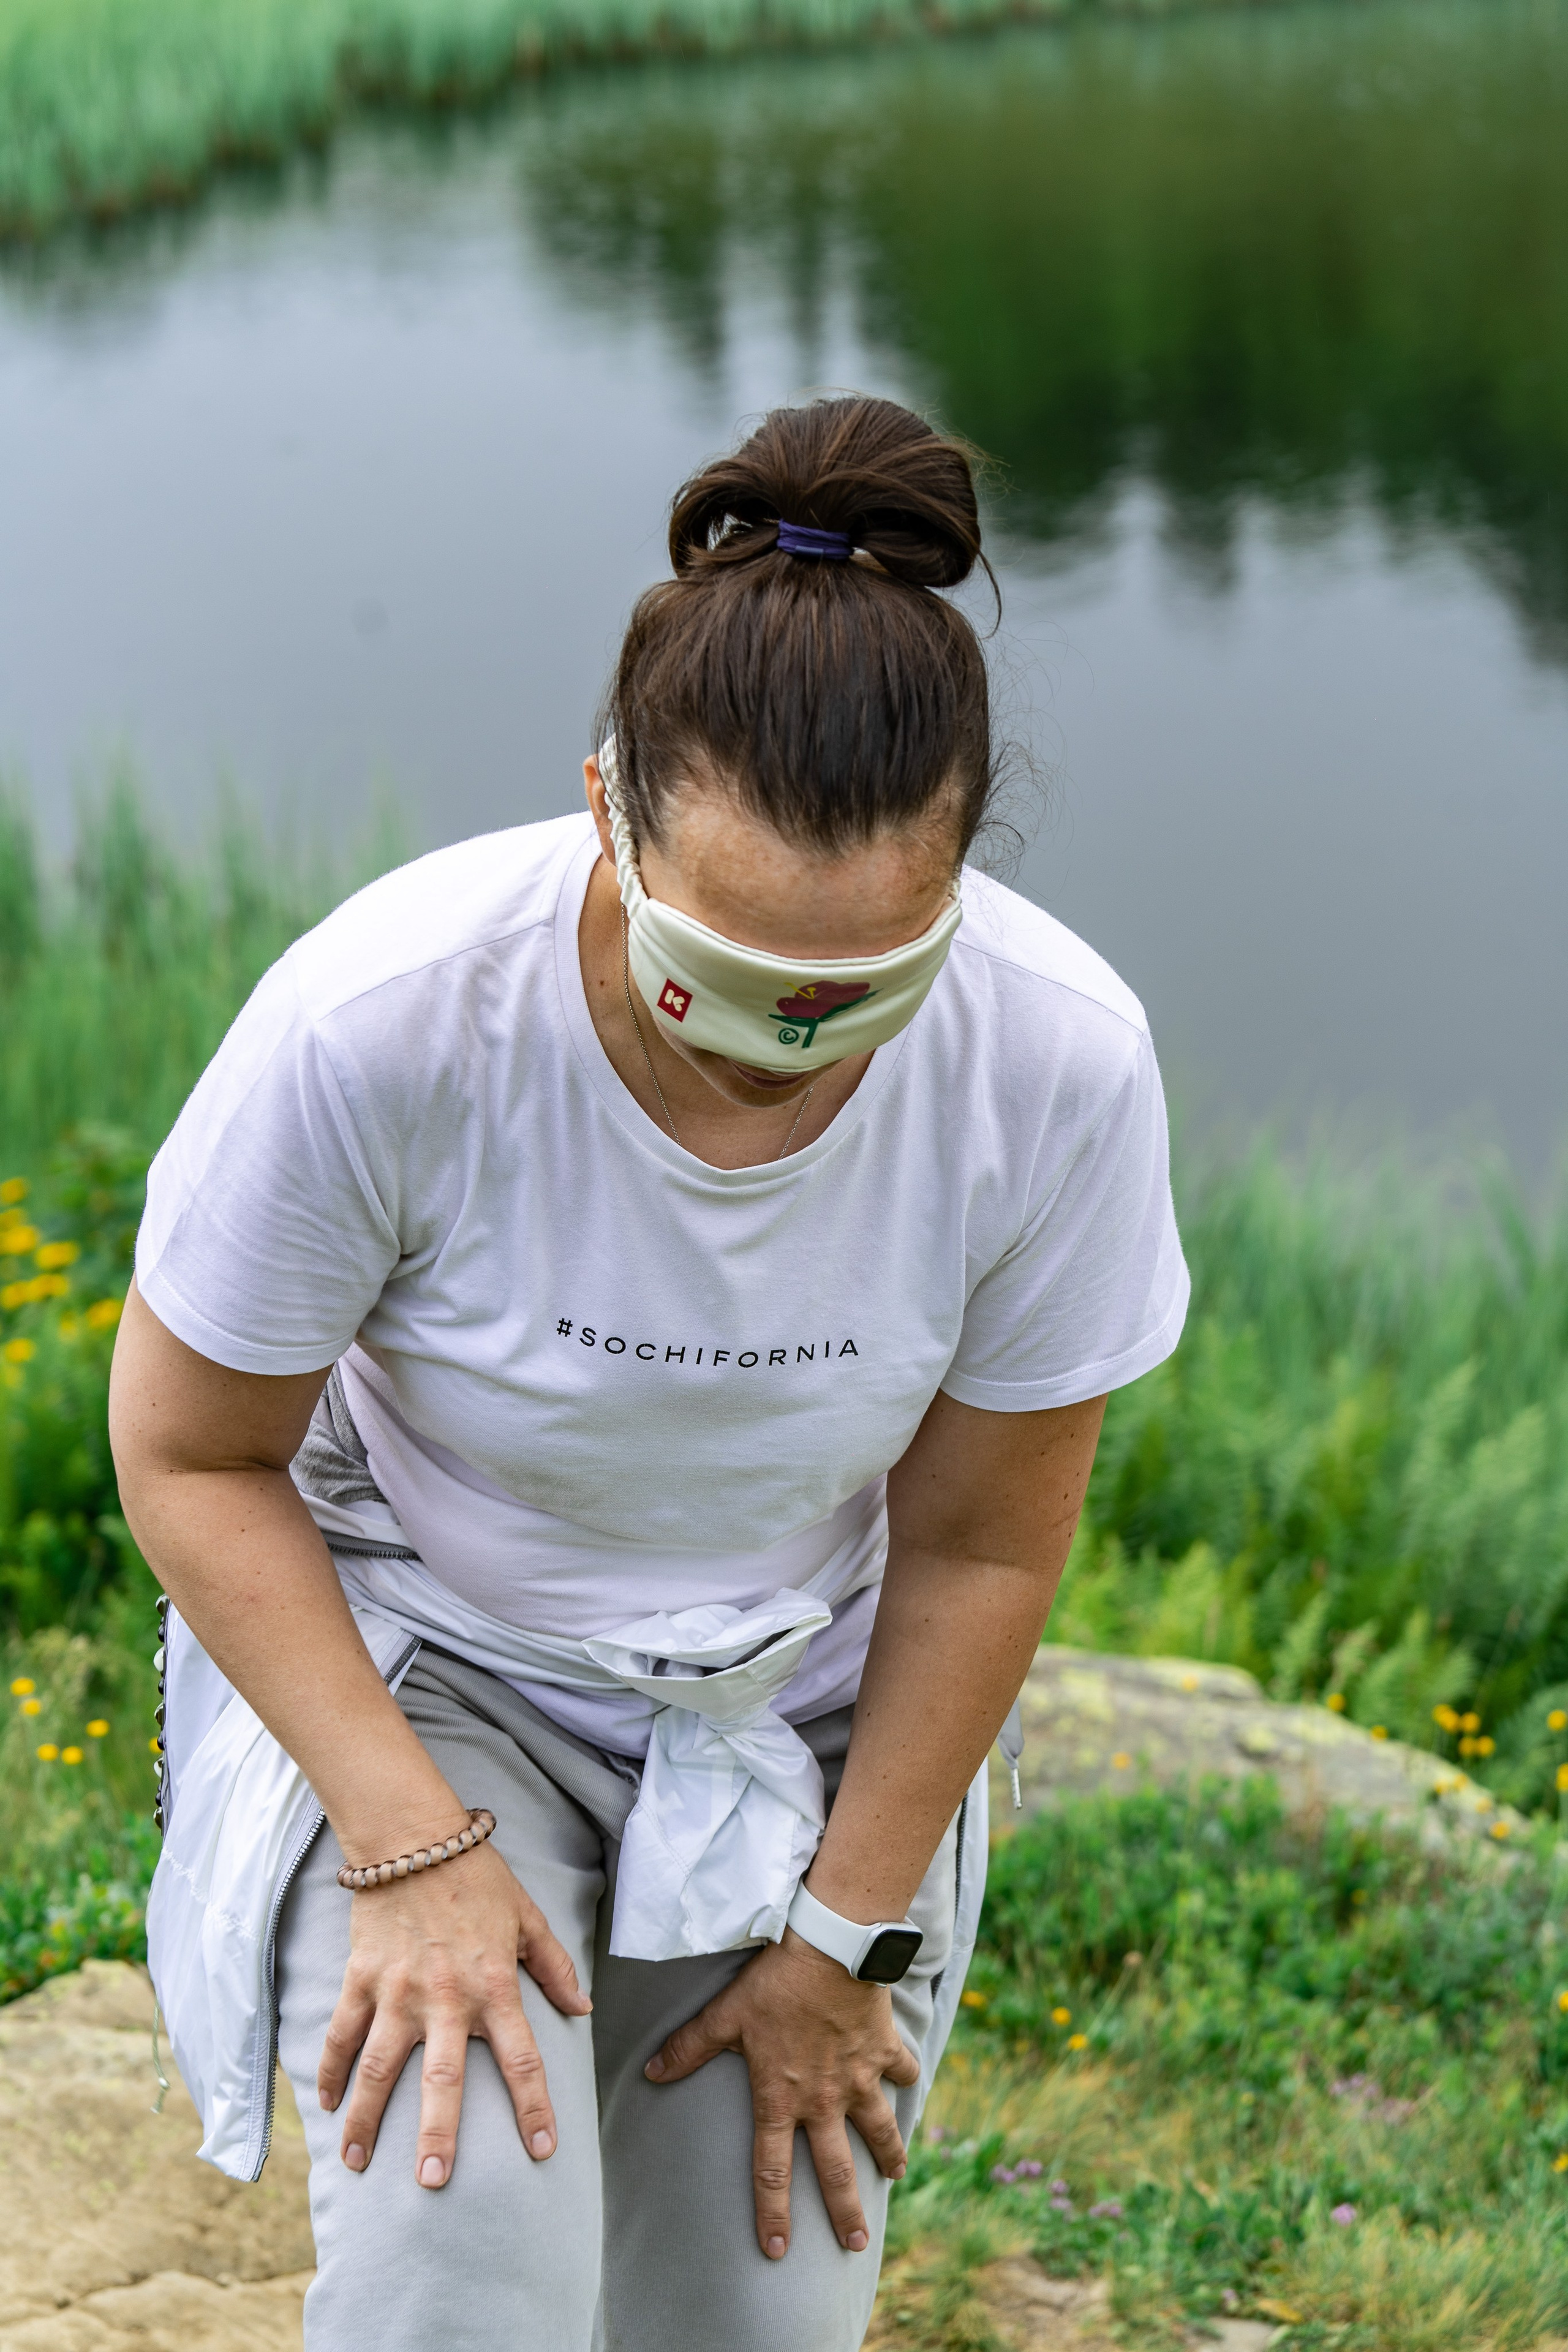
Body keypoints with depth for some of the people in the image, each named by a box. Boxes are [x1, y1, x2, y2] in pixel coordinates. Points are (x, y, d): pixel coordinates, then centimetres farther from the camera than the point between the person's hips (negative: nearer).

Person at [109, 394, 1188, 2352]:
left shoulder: (1063, 1066, -24)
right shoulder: (379, 1020, -31)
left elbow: (981, 1546, -9)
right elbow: (191, 1457, -15)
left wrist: (843, 1929, -3)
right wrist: (411, 1846, -21)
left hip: (800, 1708, 3)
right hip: (405, 1654, -2)